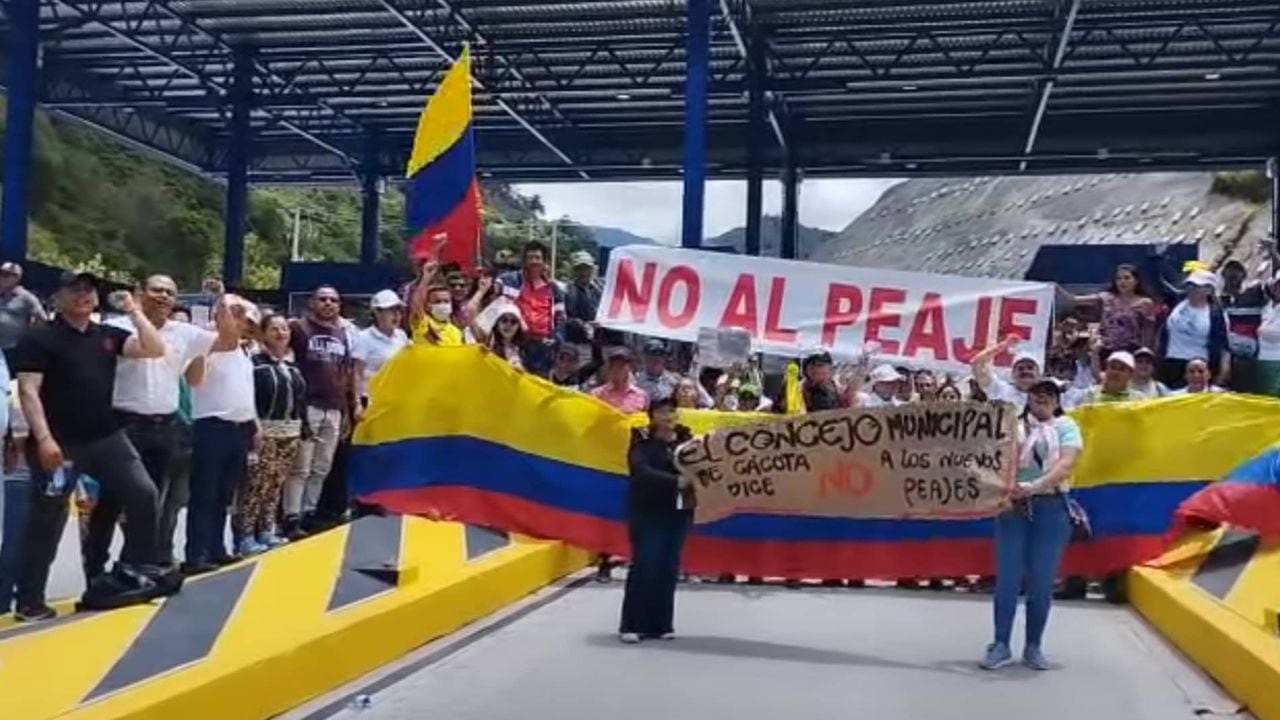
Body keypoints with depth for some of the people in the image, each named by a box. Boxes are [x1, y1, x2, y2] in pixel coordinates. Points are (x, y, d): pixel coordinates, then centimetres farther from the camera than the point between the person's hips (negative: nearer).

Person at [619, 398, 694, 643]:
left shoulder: (686, 439, 4)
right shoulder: (642, 441, -4)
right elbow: (642, 472, -20)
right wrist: (675, 481, -31)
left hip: (678, 512, 3)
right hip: (647, 512, -3)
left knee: (669, 567, 6)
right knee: (644, 565, -5)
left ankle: (661, 624, 16)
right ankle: (632, 625, 3)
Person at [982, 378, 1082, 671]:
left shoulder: (1066, 427, 5)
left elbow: (1065, 465, -10)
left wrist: (1035, 486, -26)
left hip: (1050, 508, 0)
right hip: (1013, 506, 0)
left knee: (1042, 581, 4)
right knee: (1007, 577, -1)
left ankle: (1034, 647, 15)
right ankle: (1001, 645, 6)